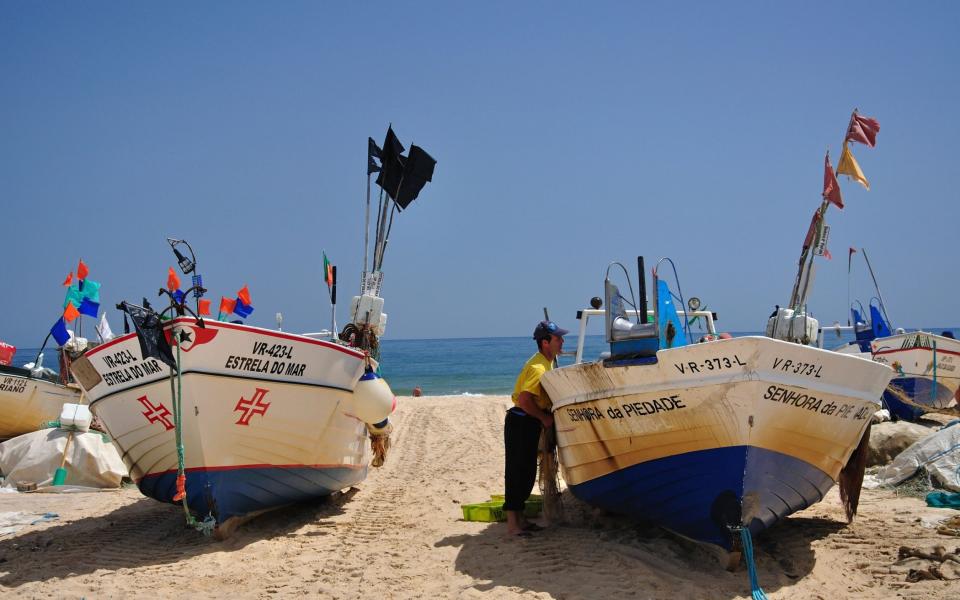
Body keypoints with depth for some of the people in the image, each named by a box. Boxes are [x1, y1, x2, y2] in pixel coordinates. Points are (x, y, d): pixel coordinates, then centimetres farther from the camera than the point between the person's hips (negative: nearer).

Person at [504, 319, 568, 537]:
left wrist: (545, 416, 11)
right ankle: (512, 524, -2)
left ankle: (520, 519, 23)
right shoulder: (538, 367, -20)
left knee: (527, 473, 14)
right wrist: (544, 417, -16)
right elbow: (524, 400, -28)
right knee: (517, 472, -6)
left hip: (530, 423, 10)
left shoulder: (546, 363, 13)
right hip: (520, 422, -10)